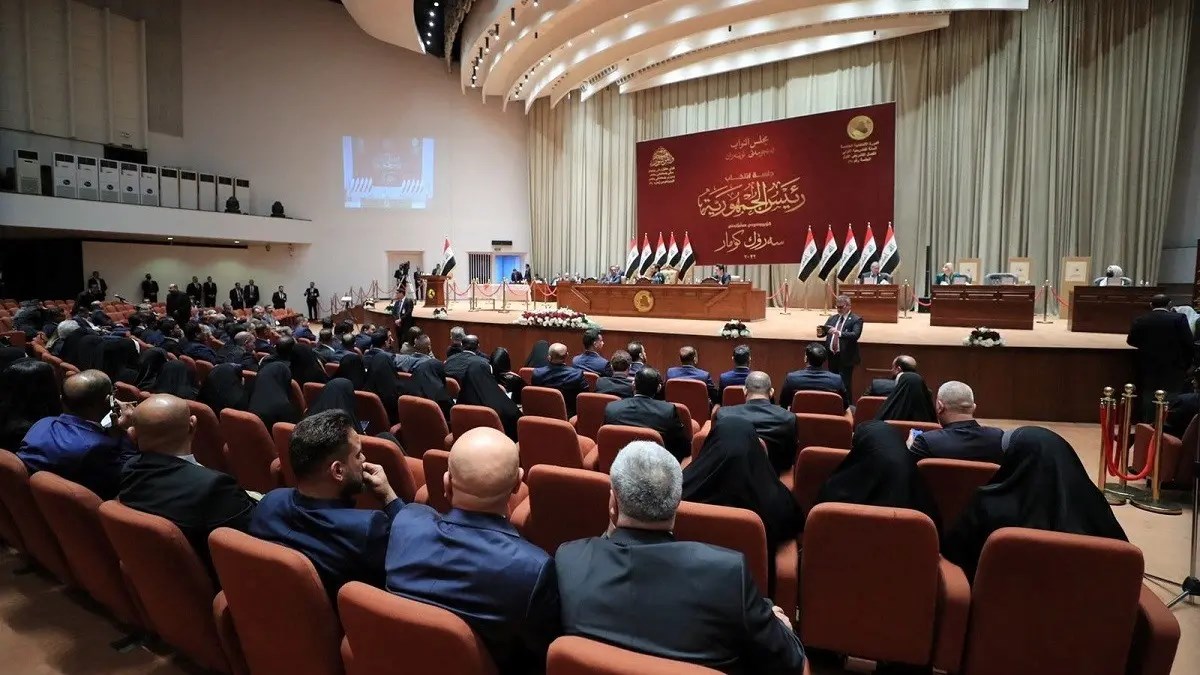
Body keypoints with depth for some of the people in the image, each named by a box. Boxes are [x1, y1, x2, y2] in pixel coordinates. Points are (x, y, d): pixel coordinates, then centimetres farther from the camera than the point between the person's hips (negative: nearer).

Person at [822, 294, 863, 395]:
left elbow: (855, 335, -21)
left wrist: (839, 333, -37)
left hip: (845, 358, -6)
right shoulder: (832, 318, 14)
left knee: (844, 386, -6)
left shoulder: (856, 319, -5)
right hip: (832, 356, 6)